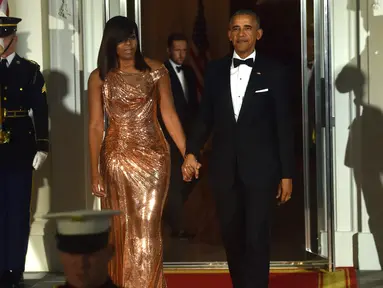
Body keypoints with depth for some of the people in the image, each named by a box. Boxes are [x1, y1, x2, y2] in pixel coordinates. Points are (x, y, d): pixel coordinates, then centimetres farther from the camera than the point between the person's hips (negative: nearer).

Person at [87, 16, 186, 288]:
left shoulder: (156, 71, -1)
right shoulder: (99, 78, 0)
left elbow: (169, 115, 0)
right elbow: (95, 126, 0)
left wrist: (187, 154, -6)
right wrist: (95, 172, -2)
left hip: (153, 156, -1)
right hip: (117, 157, 1)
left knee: (147, 227, -3)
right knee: (120, 229, 8)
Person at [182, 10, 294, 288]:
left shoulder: (273, 72, -1)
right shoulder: (215, 70, 8)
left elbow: (284, 126, -1)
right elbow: (205, 117, 9)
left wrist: (287, 173, -4)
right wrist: (191, 152, -7)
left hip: (260, 169, -3)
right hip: (225, 169, 3)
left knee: (257, 239, -5)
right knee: (231, 237, 11)